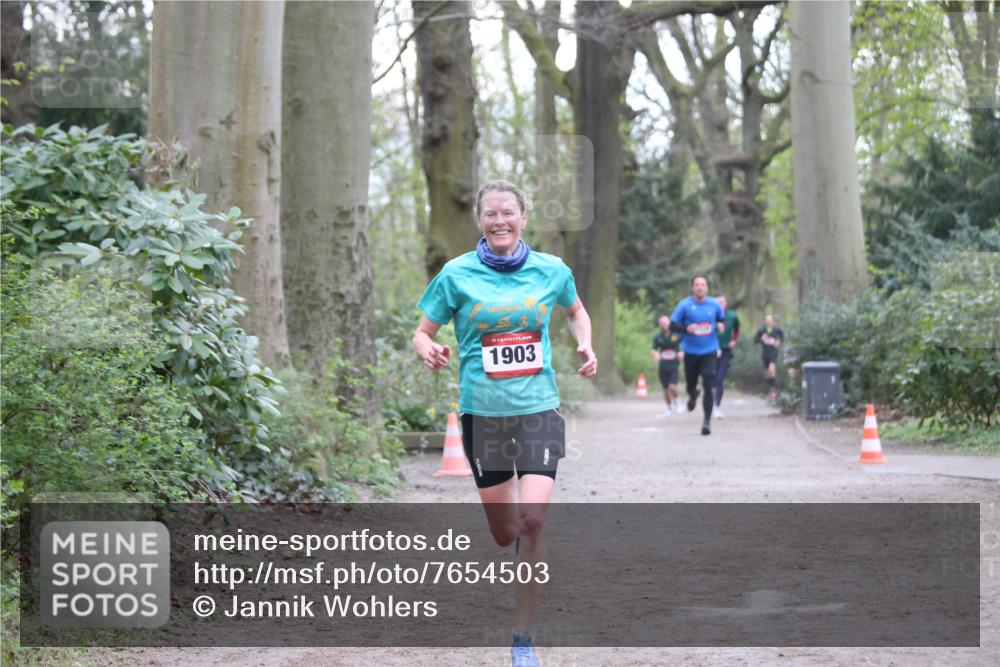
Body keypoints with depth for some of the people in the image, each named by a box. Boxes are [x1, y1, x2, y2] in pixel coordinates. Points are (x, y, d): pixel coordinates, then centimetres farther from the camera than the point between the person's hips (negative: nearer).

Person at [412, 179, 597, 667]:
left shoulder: (551, 270, 1)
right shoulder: (457, 274, -4)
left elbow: (575, 311, 21)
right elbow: (422, 333, 2)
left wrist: (586, 345, 2)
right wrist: (429, 351, -20)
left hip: (539, 408, 0)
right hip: (483, 412, 0)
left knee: (532, 522, -14)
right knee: (505, 534, 7)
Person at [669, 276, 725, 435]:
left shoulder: (714, 304, 2)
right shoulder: (684, 305, -4)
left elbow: (722, 319, 19)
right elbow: (672, 325, -3)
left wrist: (721, 325, -5)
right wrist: (686, 329, -22)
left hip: (709, 352, 0)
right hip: (691, 352, 0)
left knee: (708, 386, -12)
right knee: (690, 384, 12)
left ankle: (707, 420, -8)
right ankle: (693, 395, 50)